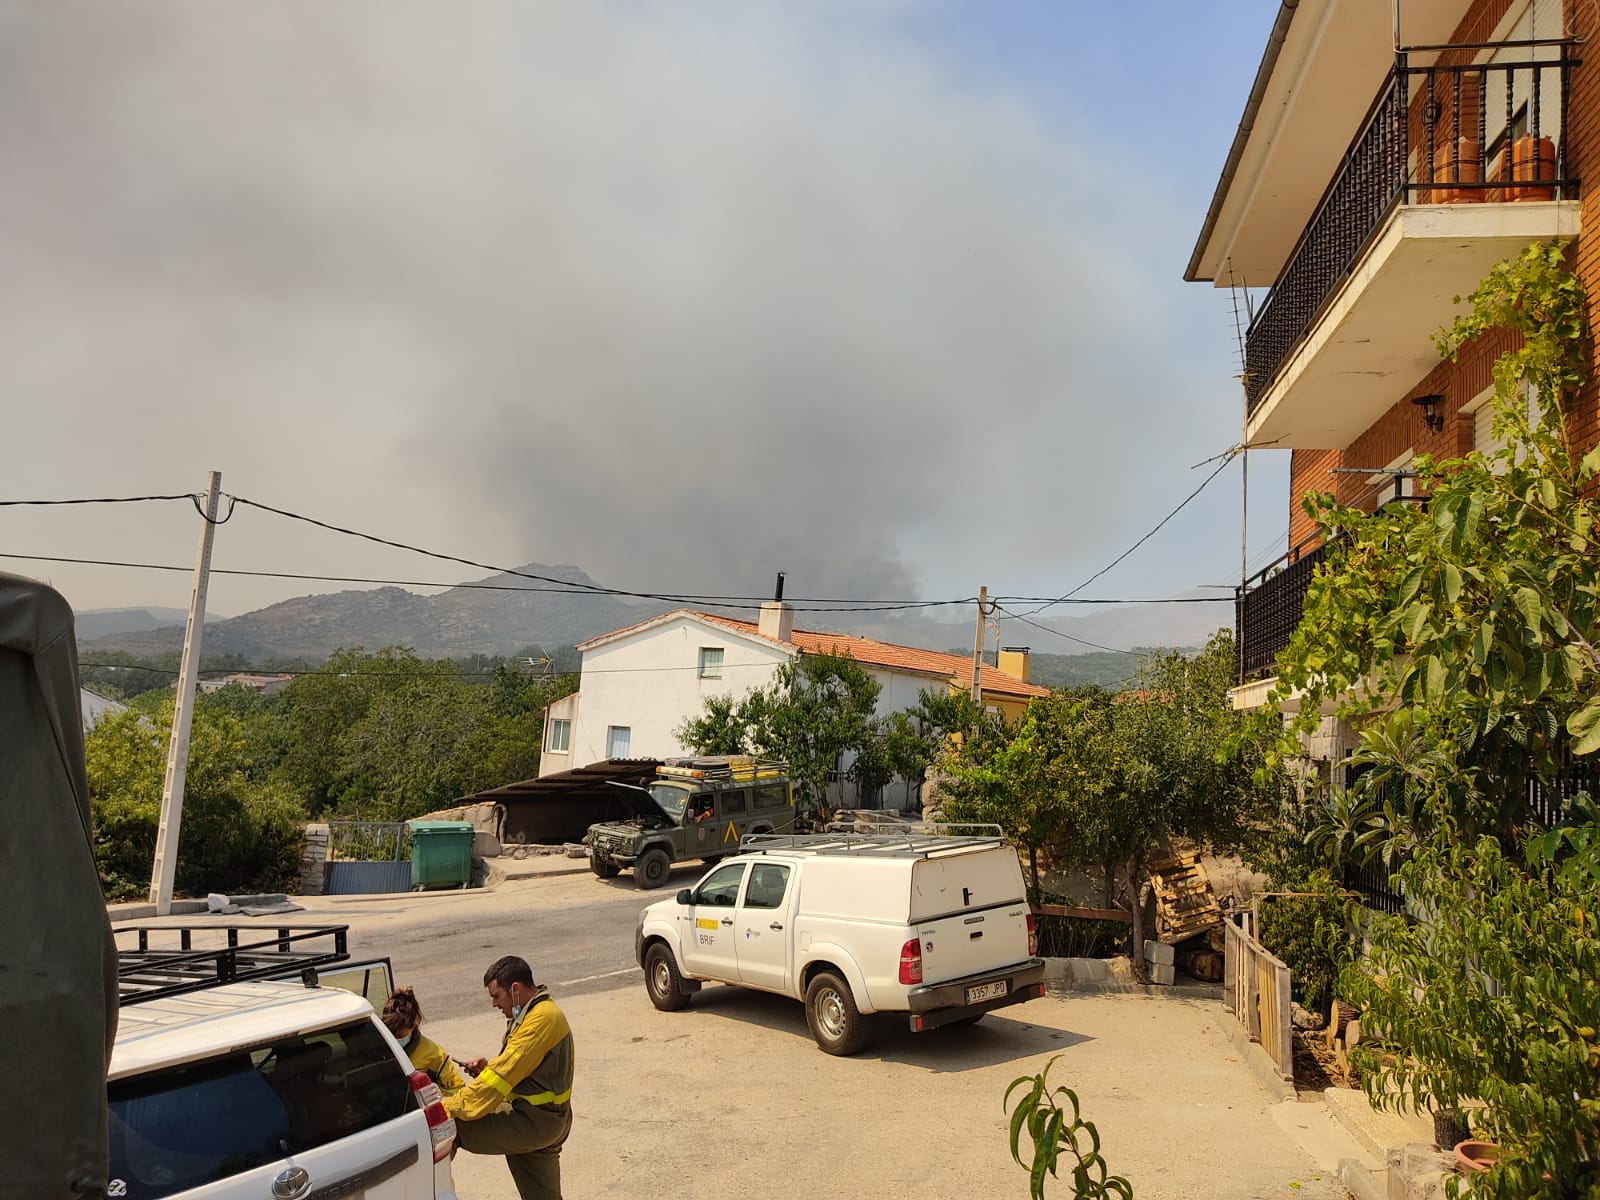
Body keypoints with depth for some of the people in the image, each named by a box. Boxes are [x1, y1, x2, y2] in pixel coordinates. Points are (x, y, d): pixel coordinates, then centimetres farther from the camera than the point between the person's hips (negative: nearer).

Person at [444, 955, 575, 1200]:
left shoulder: (542, 1019, -20)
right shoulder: (539, 1012, 13)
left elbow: (504, 1074, -24)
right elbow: (520, 1067, 23)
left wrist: (449, 1108, -21)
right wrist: (488, 1067, 4)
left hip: (535, 1122, -10)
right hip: (547, 1120, 10)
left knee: (449, 1125, -12)